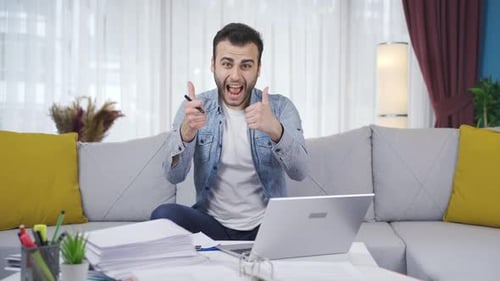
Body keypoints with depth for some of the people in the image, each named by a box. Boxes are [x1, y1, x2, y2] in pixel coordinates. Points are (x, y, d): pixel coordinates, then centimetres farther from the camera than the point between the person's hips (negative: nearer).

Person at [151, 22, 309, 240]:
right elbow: (174, 176, -10)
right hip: (212, 223, 1)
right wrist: (187, 131, -30)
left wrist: (275, 130, -36)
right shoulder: (195, 108, 0)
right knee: (163, 215, -28)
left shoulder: (280, 108, -2)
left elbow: (299, 172, -16)